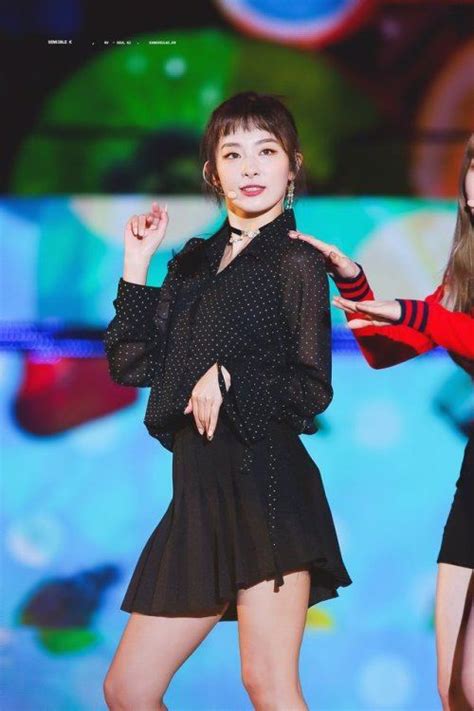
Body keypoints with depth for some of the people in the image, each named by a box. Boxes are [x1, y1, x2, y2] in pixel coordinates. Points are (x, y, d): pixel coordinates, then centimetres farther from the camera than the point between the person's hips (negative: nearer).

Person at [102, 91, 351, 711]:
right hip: (201, 490, 7)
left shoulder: (297, 263, 0)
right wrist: (136, 265, 7)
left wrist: (228, 379, -12)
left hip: (266, 483, -7)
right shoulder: (193, 262, 18)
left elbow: (312, 390, -4)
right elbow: (132, 362, 10)